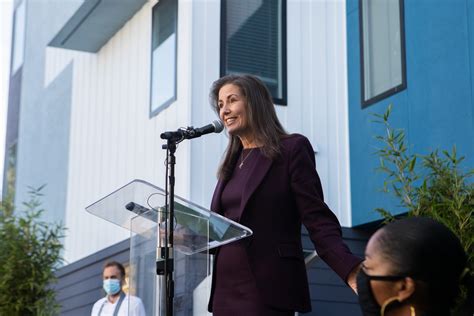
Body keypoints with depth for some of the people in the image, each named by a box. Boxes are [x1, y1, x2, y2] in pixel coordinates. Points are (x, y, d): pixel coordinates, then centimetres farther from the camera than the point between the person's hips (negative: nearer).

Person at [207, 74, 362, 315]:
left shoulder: (292, 148, -2)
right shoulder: (232, 163, 17)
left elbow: (318, 220, -10)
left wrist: (351, 271, -23)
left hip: (267, 287, -6)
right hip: (226, 288, 7)